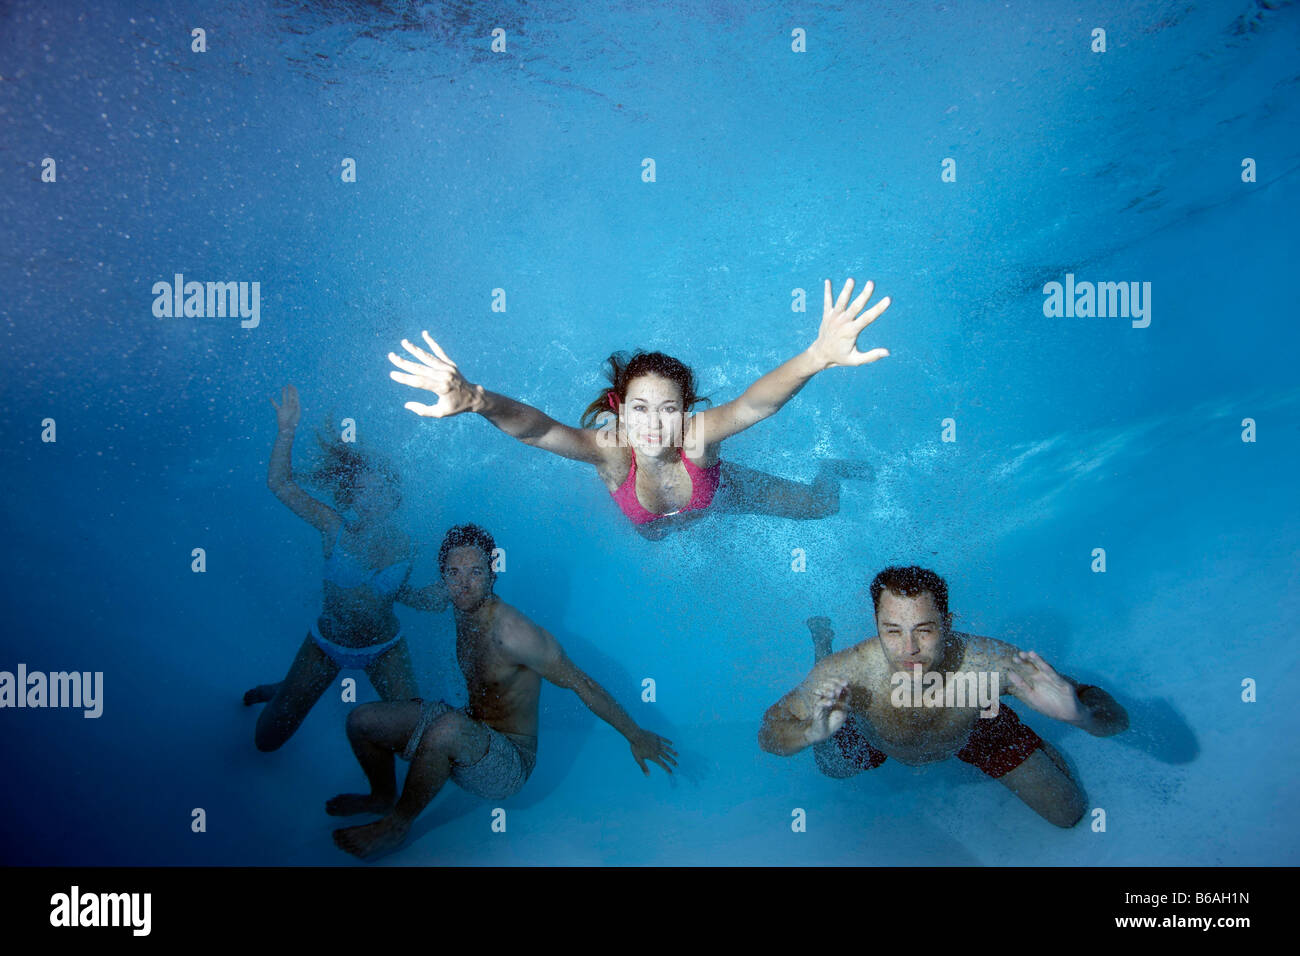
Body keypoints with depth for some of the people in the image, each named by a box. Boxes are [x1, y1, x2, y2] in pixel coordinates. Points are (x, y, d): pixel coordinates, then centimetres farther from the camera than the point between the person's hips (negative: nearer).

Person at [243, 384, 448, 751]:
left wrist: (427, 597, -12)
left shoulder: (402, 546, -11)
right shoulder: (335, 528, -17)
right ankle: (281, 694, 44)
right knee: (267, 738, 8)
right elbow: (279, 482, -20)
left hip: (384, 648, 1)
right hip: (327, 645, -1)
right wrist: (287, 429, -29)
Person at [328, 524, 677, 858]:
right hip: (472, 733, 8)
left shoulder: (513, 633, -28)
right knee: (361, 721, 6)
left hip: (510, 762, -8)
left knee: (449, 727, -40)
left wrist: (635, 736, -17)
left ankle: (397, 824, -12)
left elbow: (581, 684, -22)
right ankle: (384, 796, 36)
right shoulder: (463, 610, -5)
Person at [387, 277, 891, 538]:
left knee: (824, 506, 18)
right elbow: (535, 427, -64)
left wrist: (817, 357, -86)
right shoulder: (609, 448, -44)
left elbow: (753, 403, -66)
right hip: (651, 523, 1)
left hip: (723, 491, -1)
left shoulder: (697, 434, -45)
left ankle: (831, 469, 51)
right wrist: (477, 400, -86)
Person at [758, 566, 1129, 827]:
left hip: (973, 733, 0)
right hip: (873, 740, 0)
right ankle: (823, 641, 42)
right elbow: (768, 735, -31)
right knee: (831, 765, 30)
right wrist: (812, 732, -54)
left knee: (1069, 813, 7)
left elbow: (1116, 717, -39)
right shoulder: (849, 672, -45)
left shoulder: (990, 661, -45)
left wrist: (1080, 714, -63)